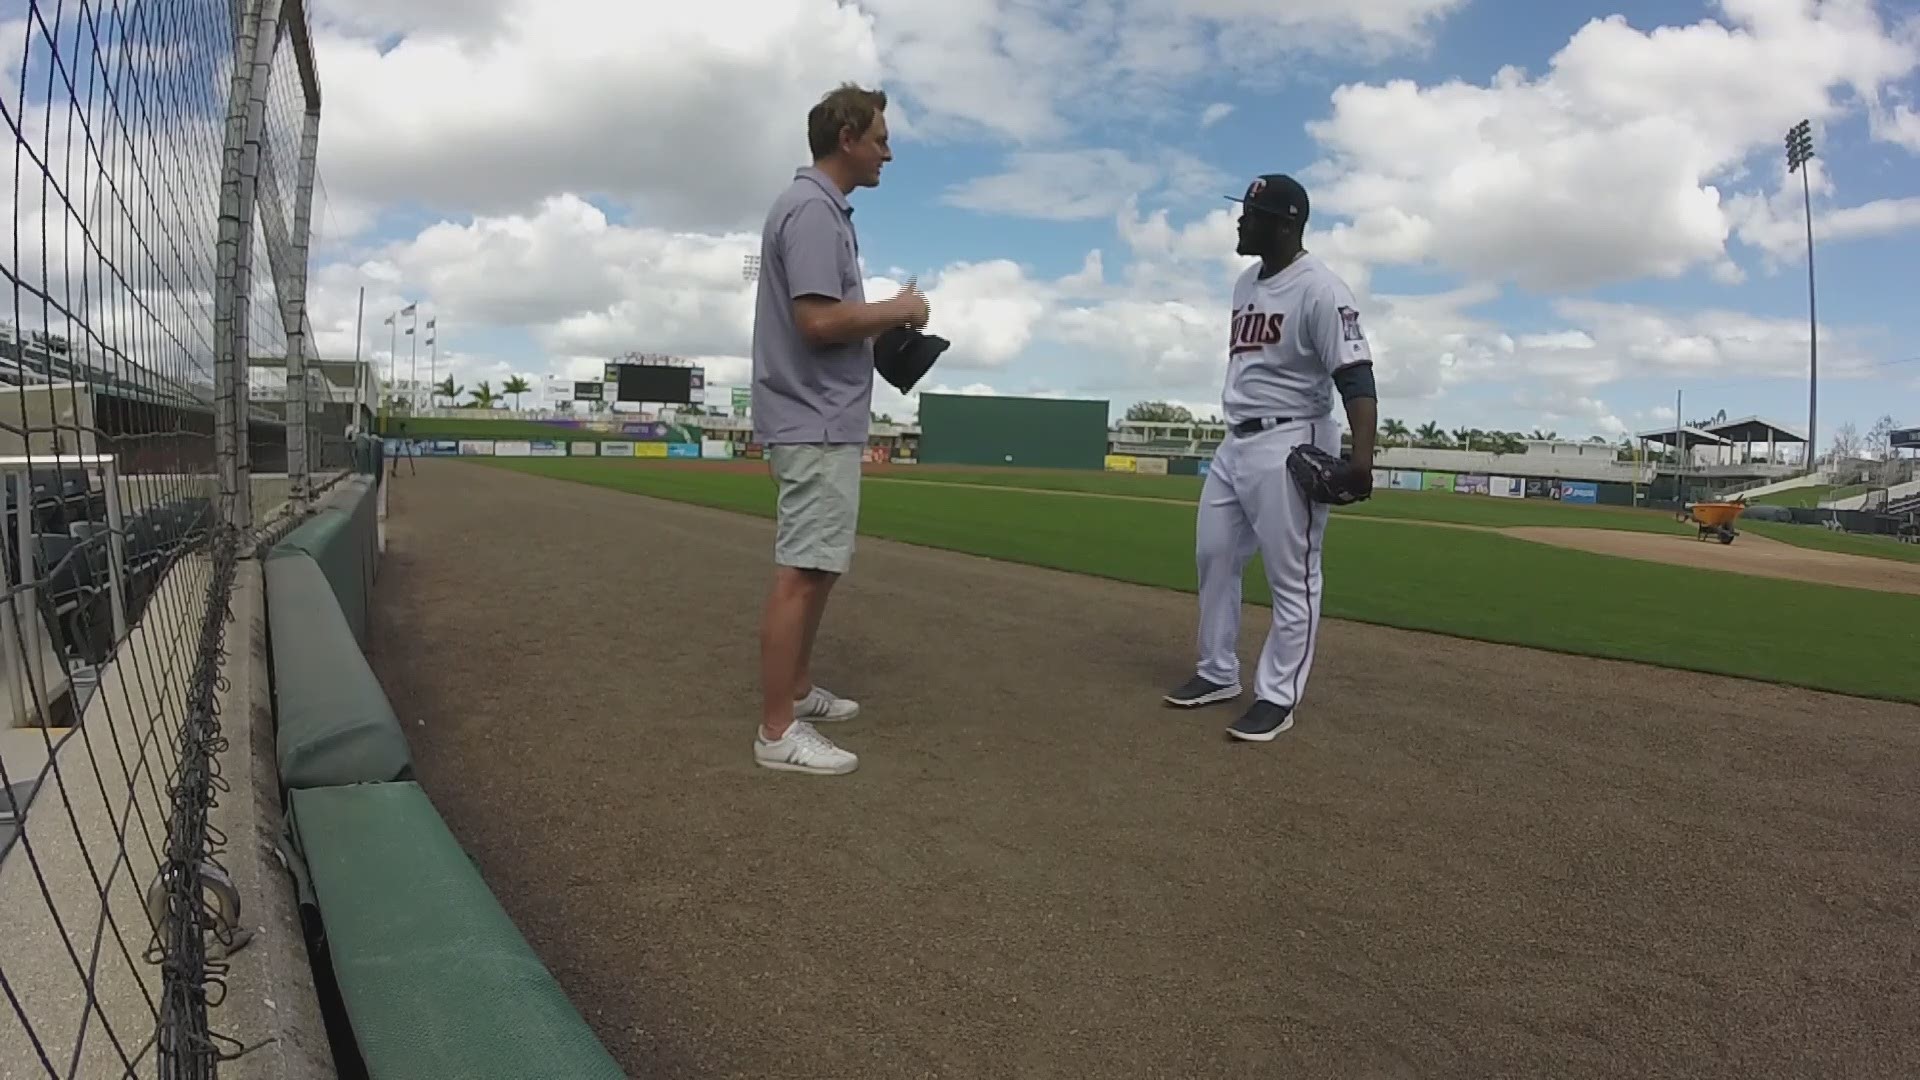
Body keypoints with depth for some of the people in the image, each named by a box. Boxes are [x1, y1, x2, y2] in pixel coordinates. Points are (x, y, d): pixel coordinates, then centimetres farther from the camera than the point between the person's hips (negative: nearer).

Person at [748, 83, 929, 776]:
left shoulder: (824, 208, 18)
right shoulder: (813, 208, -14)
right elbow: (818, 320, -23)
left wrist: (886, 321, 12)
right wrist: (896, 310, -10)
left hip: (824, 422, 11)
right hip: (815, 424, -11)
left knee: (818, 566, 18)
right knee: (800, 574, -8)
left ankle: (798, 689, 30)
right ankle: (777, 732, -2)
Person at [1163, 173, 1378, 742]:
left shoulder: (1319, 289, -14)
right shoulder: (1245, 282, 13)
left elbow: (1356, 375, -22)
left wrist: (1361, 455, -35)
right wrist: (1237, 440, 20)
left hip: (1289, 445, -9)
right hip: (1235, 443, 10)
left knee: (1292, 576, -2)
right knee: (1213, 556, 14)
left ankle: (1277, 697, 7)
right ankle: (1218, 674, 28)